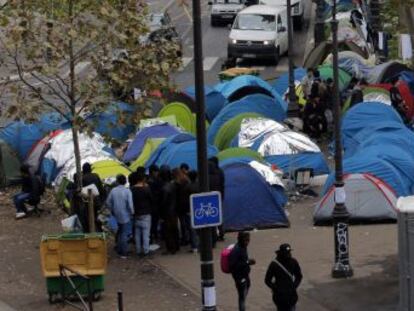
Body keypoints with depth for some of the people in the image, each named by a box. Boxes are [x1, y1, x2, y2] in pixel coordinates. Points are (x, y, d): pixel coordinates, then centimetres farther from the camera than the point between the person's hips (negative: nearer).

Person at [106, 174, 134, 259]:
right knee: (125, 234, 3)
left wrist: (112, 211, 16)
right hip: (126, 216, -4)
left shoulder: (113, 191, -5)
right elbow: (130, 204, -20)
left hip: (117, 216, 4)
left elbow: (108, 202, 1)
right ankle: (123, 253, 5)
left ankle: (119, 248, 29)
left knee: (120, 232, 23)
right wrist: (132, 213, -3)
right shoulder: (127, 191, -17)